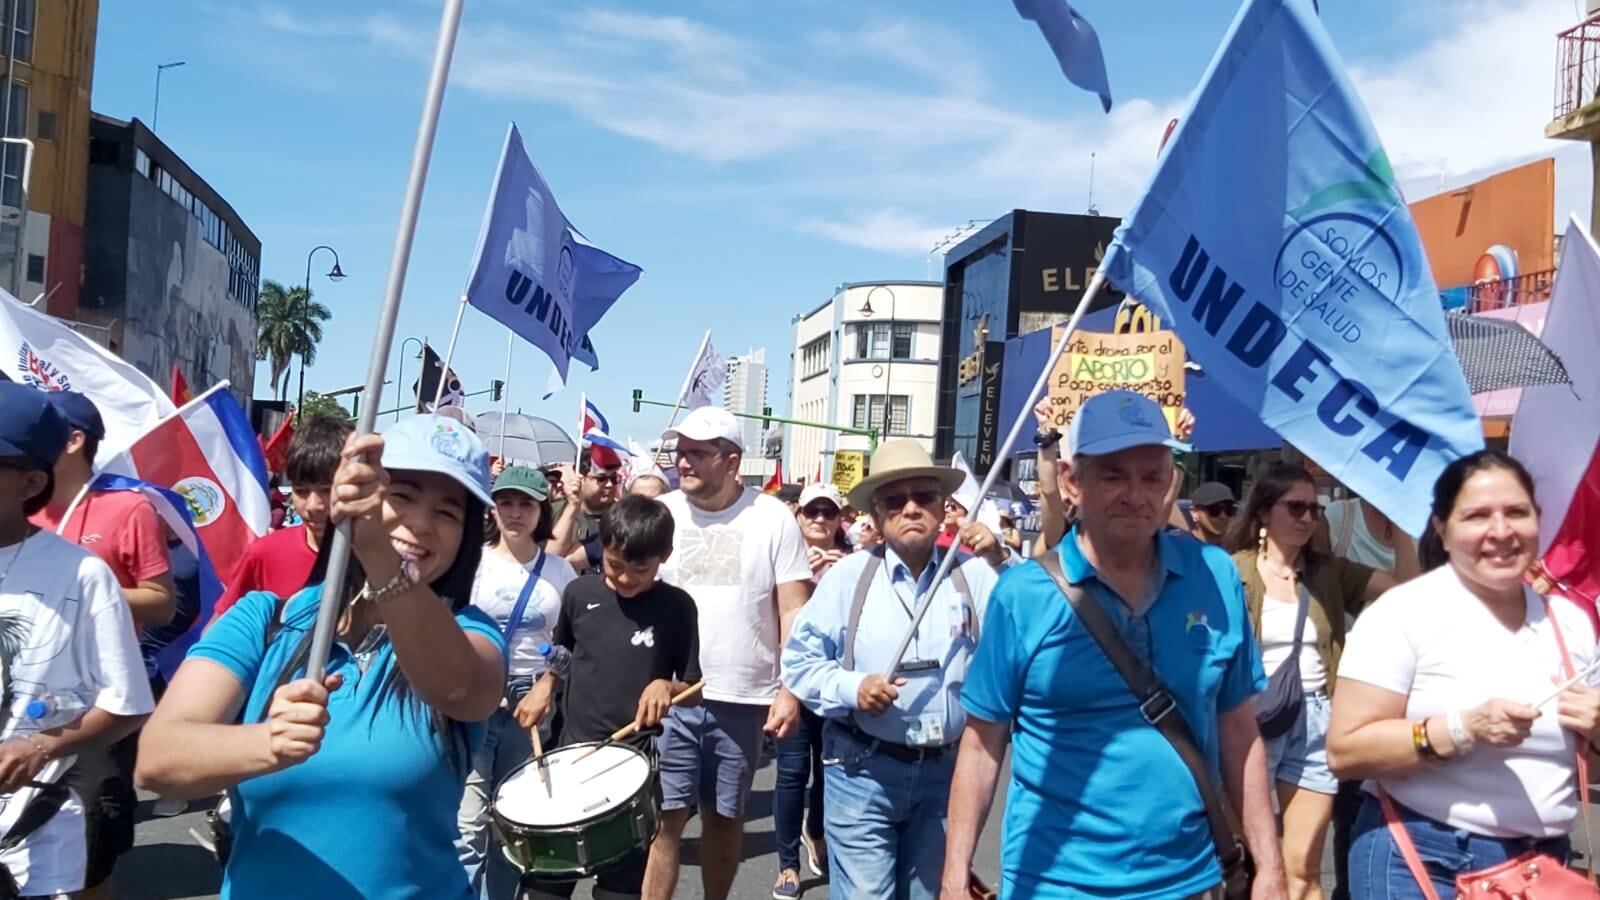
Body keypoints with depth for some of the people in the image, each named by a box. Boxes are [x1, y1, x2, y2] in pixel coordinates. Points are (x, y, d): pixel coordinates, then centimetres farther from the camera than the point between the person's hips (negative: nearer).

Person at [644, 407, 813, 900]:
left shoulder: (773, 517, -3)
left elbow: (794, 610, -2)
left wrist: (790, 690, -10)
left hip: (742, 698, 0)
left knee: (724, 816, 13)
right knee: (662, 817, 0)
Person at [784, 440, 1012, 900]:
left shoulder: (972, 574, 0)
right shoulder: (848, 576, -3)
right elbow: (799, 660, 0)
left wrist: (1002, 563, -17)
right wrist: (851, 687, -17)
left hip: (946, 772, 3)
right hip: (863, 772, -2)